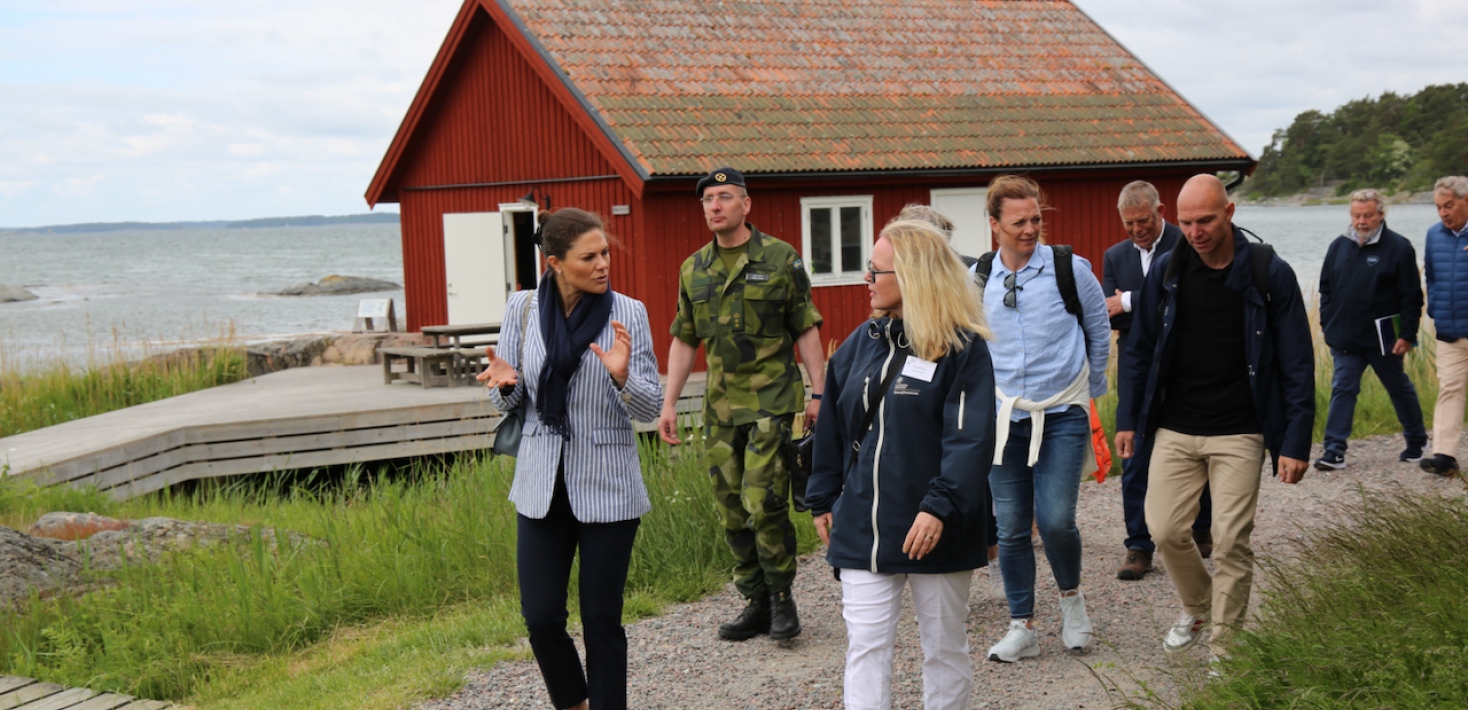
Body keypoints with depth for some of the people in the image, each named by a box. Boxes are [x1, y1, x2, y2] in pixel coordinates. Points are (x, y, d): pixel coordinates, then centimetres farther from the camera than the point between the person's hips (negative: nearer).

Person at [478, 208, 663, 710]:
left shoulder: (628, 314, -6)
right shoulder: (523, 309, -1)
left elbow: (649, 410, -5)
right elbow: (508, 401, 8)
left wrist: (622, 376, -25)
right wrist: (506, 384, -15)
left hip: (607, 486, -2)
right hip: (542, 484, 2)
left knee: (602, 619, 3)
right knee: (541, 618, 4)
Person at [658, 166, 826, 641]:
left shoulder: (780, 259, -2)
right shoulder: (693, 270, 11)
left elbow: (806, 331, 0)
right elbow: (683, 340, 16)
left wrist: (818, 393, -5)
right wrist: (668, 403, 11)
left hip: (771, 400, -5)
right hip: (720, 405, 5)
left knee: (764, 502, -12)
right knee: (732, 509, 6)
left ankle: (782, 598, 5)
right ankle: (756, 603, 17)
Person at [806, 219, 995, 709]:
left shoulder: (962, 347, -10)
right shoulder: (859, 344, 8)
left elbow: (971, 438, -17)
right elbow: (832, 428, 14)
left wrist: (940, 507, -26)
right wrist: (824, 500, 14)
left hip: (934, 532, -4)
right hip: (862, 529, 4)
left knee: (944, 648, 11)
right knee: (865, 647, 2)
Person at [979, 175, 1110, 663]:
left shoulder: (1070, 270, -4)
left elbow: (1099, 334, 9)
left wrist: (1089, 390, 14)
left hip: (1062, 415, -2)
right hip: (1003, 417, 3)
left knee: (1056, 520, -13)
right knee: (1011, 528, 4)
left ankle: (1071, 595, 17)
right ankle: (1022, 627, 17)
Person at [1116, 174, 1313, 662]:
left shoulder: (1268, 274, -7)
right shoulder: (1166, 271, 1)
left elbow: (1296, 363, -5)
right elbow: (1140, 349, 11)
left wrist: (1296, 441, -10)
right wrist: (1127, 418, 7)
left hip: (1239, 436, -3)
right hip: (1174, 429, 3)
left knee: (1231, 542, -3)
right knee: (1164, 529, 2)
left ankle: (1225, 650, 11)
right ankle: (1196, 607, 32)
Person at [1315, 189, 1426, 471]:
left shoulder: (1398, 247, -8)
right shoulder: (1339, 247, 6)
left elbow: (1411, 297, -8)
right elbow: (1326, 289, 13)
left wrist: (1407, 335, -11)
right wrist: (1328, 326, 8)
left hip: (1382, 338, -3)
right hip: (1345, 338, 3)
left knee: (1399, 389, 12)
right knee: (1342, 390, -2)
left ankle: (1417, 442, 30)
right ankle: (1334, 451, -4)